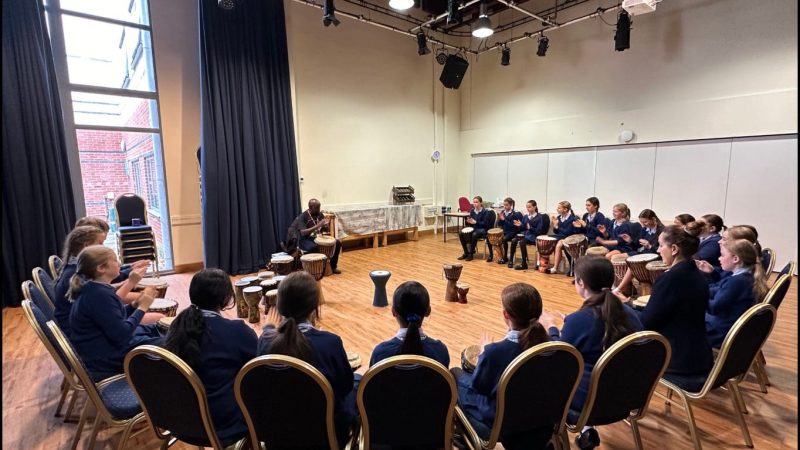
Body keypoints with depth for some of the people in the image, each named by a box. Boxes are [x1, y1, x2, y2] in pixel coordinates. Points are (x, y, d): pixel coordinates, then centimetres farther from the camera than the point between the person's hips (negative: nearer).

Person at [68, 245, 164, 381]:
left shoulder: (93, 289, 4)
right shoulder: (99, 294, -27)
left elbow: (116, 320, 11)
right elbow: (121, 335, -29)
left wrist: (136, 303, -3)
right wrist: (142, 307, -19)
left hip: (107, 345, 10)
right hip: (106, 360, -10)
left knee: (157, 329, 13)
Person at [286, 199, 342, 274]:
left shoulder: (320, 215, 4)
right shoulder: (302, 217, -14)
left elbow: (327, 230, 9)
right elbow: (303, 232, -26)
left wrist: (326, 226, -16)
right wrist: (317, 226, -31)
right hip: (305, 240, -6)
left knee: (337, 243, -10)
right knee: (314, 247, -40)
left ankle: (333, 266, 3)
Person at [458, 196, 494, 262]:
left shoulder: (485, 211, -9)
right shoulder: (472, 211, 7)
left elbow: (485, 223, -15)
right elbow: (471, 223, 12)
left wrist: (475, 222, -24)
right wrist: (469, 221, -12)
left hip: (483, 229, -6)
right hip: (474, 228, 6)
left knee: (474, 234, -37)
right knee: (461, 234, -17)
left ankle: (471, 253, -21)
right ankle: (466, 253, -6)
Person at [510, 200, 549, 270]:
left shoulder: (539, 217, -7)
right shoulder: (525, 216, 11)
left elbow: (539, 231, -11)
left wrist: (530, 228, -23)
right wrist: (520, 225, -5)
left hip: (534, 236, -6)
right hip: (526, 234, 6)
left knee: (522, 242, -32)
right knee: (514, 241, -22)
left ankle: (524, 264, -23)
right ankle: (511, 260, -10)